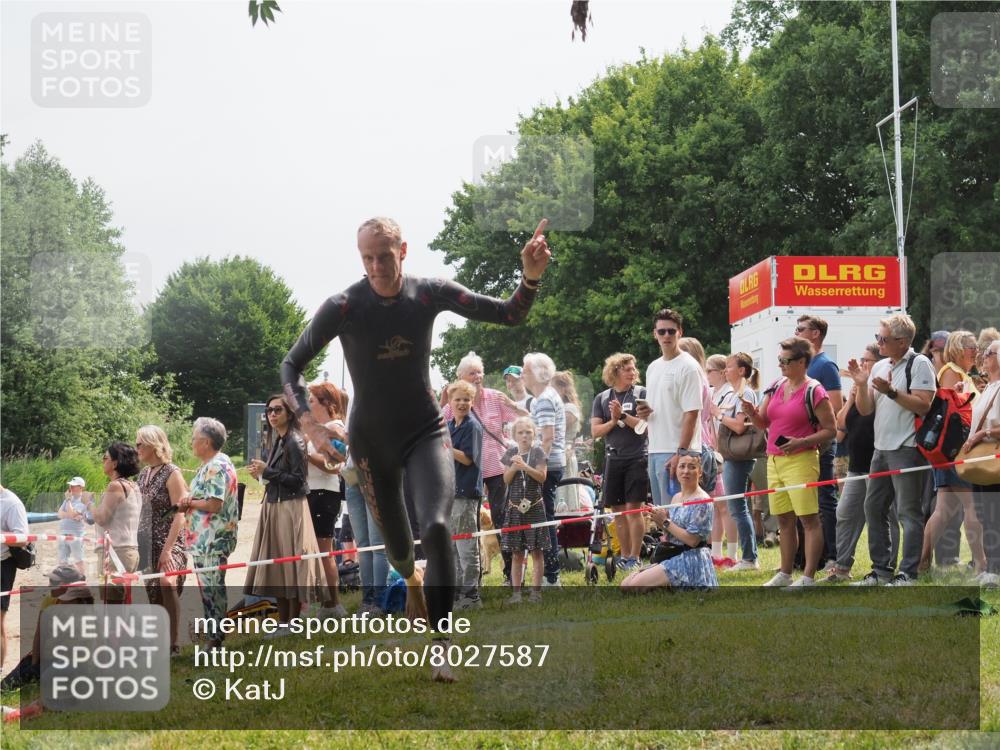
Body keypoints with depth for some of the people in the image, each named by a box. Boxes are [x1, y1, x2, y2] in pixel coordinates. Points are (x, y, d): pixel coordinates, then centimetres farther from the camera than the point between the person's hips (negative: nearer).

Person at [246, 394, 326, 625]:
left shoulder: (294, 442, -11)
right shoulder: (278, 442, 14)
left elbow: (297, 480, -16)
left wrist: (267, 471, -14)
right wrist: (261, 474, 6)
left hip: (290, 508, -9)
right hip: (273, 507, 9)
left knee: (291, 566, -4)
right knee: (277, 566, 10)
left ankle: (293, 624, 0)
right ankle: (283, 622, 17)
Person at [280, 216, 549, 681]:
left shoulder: (430, 294, -11)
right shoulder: (343, 307, -15)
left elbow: (509, 315, -9)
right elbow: (291, 367, -8)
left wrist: (530, 277, -30)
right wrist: (309, 423, -24)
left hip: (426, 433, 0)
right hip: (371, 441, 0)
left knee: (436, 527, -24)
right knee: (396, 542, 13)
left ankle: (443, 647, -18)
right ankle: (412, 581, 53)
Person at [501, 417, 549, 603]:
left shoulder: (538, 452, 0)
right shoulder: (511, 453, 7)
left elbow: (542, 476, -9)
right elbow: (506, 480, 3)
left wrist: (525, 466, -21)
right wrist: (513, 467, -15)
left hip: (534, 506, -2)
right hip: (515, 507, 2)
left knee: (537, 551, 0)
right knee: (516, 553, 4)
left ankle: (536, 591, 3)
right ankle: (516, 592, 7)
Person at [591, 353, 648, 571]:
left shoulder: (641, 394, 1)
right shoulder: (602, 398, 10)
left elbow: (646, 426, -8)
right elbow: (595, 431, 4)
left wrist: (623, 416, -16)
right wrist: (614, 421, -10)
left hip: (637, 458, -4)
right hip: (613, 460, 4)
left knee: (633, 508, -7)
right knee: (618, 511, 6)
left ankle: (634, 557, -3)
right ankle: (625, 556, 15)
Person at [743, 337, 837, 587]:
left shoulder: (814, 391, -8)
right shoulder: (776, 388, 13)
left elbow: (830, 429, -8)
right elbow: (763, 423, 17)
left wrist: (801, 442, -19)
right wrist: (751, 412, -5)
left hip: (800, 460, -7)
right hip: (774, 461, 7)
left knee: (808, 518, -5)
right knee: (784, 520, 12)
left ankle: (809, 577, -4)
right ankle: (785, 574, 19)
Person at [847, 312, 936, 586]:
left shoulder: (919, 364, -8)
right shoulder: (879, 367, 14)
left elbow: (923, 405, -16)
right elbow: (865, 409, 12)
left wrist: (891, 391, -22)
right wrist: (861, 384, -4)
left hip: (906, 450, -8)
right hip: (881, 448, 8)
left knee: (908, 512, -4)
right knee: (873, 508, 11)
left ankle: (908, 574, -1)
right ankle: (882, 569, 20)